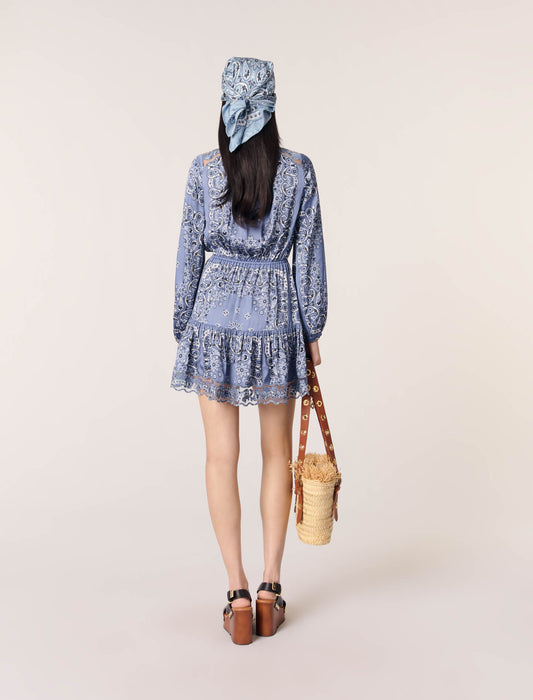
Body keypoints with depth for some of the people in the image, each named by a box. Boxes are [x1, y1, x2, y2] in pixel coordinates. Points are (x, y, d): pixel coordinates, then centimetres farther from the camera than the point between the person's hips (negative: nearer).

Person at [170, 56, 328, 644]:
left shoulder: (203, 169, -1)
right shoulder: (299, 170, 0)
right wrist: (312, 330, 9)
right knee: (277, 453, 13)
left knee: (222, 457, 7)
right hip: (276, 317, 1)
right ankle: (269, 590, 19)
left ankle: (237, 596, 13)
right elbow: (309, 256, 0)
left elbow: (189, 253, 0)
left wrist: (183, 327, 10)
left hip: (216, 315, 0)